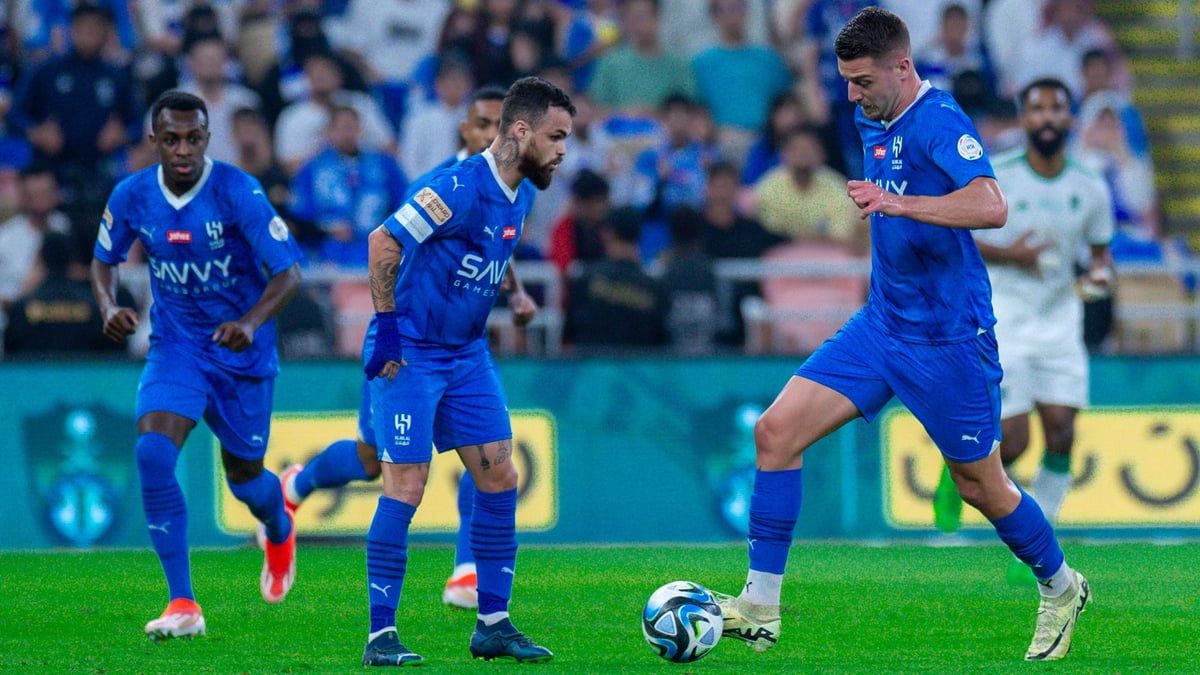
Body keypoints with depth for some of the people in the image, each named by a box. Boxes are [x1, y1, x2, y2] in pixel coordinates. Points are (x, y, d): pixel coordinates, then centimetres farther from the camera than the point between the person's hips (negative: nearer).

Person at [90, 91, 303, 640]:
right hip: (175, 346, 2)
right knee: (152, 454, -22)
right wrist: (109, 307, -11)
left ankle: (280, 532, 54)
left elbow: (288, 272, -20)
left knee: (244, 477, 13)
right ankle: (183, 604, -17)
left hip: (241, 353, -2)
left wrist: (251, 322, -38)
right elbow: (105, 259, 10)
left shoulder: (237, 192, -21)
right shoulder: (132, 196, -8)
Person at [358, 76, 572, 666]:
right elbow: (384, 241, -23)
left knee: (499, 478, 3)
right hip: (410, 354, -8)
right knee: (406, 486, -11)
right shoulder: (461, 187, -21)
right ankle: (381, 634, -5)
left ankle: (493, 624, 11)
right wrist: (387, 326, -22)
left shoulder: (520, 195, 6)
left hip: (467, 353, 8)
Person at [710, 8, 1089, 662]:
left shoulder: (939, 122, -19)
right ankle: (760, 608, -5)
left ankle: (1061, 590, 34)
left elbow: (991, 207, -36)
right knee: (776, 431, -7)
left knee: (980, 486, 7)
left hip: (947, 338, -8)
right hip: (881, 325, 8)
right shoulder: (873, 122, 7)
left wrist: (896, 203, -44)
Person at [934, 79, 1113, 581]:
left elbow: (1101, 248, 16)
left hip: (1060, 320, 3)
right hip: (1003, 320, -3)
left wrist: (1101, 271, -7)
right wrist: (1007, 254, -17)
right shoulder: (994, 180, -8)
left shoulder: (1091, 190, 3)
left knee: (1062, 435, -7)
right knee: (1012, 442, -11)